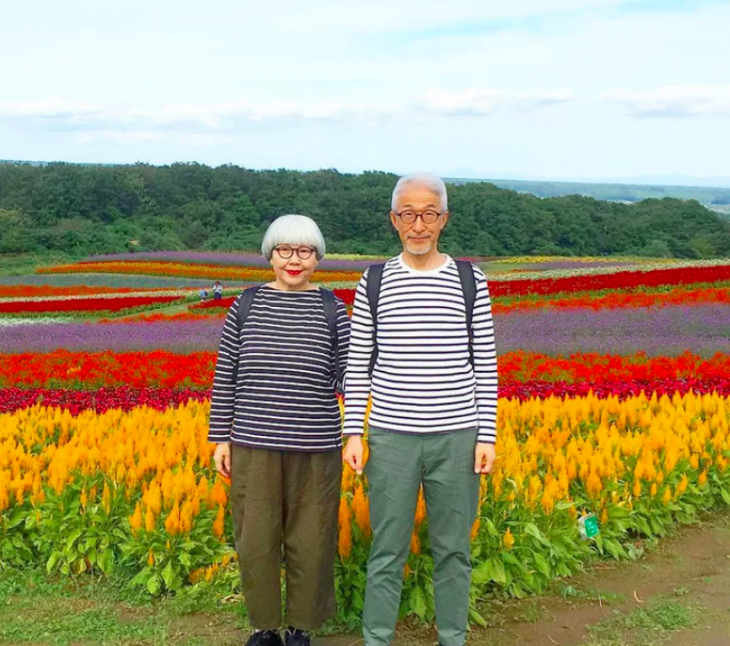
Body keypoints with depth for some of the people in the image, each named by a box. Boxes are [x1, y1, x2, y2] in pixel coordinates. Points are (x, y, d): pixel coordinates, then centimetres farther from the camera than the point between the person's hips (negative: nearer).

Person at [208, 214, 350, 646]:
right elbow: (226, 377, 6)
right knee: (256, 540, 8)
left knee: (310, 541, 9)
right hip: (255, 444, 1)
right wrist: (220, 439, 4)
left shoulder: (332, 309, 2)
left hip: (315, 447, 0)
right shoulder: (246, 305, 4)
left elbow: (344, 378, 4)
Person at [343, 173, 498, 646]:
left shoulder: (470, 281, 1)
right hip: (393, 437, 0)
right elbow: (358, 365, 5)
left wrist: (487, 435, -2)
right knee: (387, 550, 7)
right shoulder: (375, 282, 2)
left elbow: (485, 364, 3)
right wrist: (353, 434, -1)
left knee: (453, 549, 10)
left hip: (456, 437, 0)